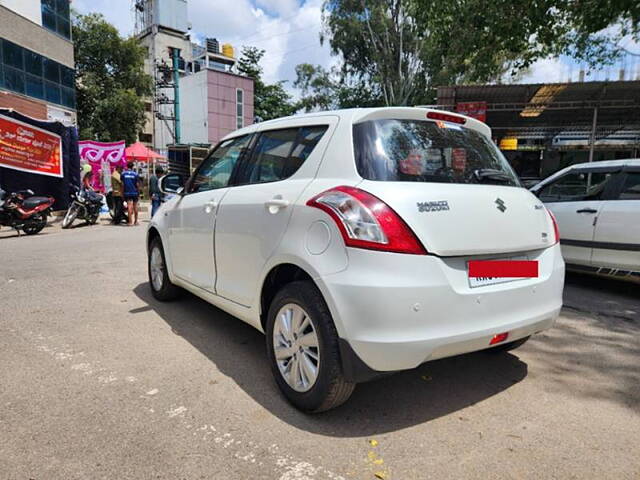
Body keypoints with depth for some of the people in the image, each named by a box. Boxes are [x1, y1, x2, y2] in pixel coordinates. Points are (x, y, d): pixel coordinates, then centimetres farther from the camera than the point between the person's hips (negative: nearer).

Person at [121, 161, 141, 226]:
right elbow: (137, 185, -2)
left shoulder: (123, 174, 1)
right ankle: (135, 221, 19)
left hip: (127, 192, 0)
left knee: (129, 206, -5)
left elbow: (122, 184, 1)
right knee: (135, 206, 11)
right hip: (135, 192, 0)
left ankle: (130, 221, -11)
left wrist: (122, 192, 8)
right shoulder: (136, 174, -2)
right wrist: (138, 193, 5)